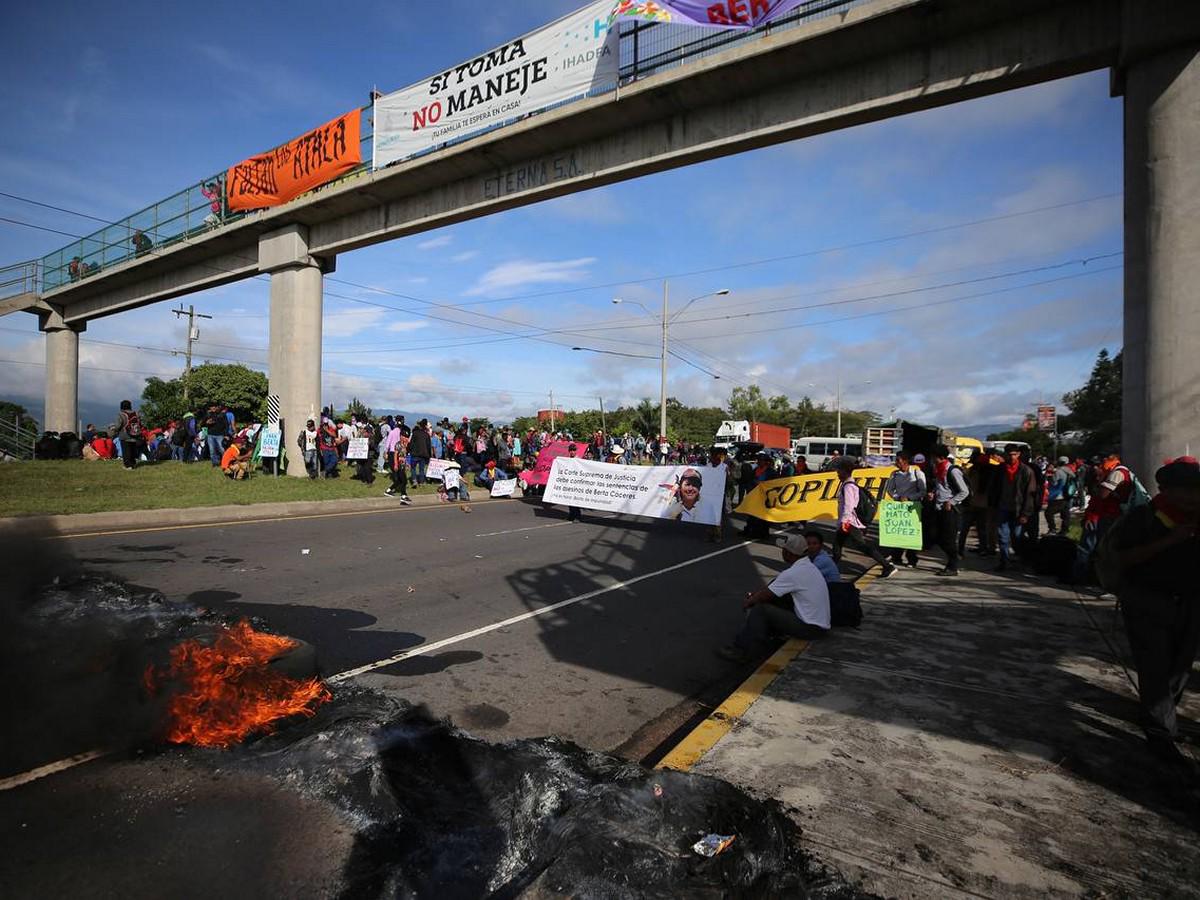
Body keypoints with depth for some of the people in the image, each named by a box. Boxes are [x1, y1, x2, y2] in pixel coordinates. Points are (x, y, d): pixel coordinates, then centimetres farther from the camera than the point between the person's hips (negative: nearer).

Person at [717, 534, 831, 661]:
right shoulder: (808, 566, 8)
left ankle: (741, 650, -3)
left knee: (760, 610, -12)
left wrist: (747, 603, 7)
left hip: (812, 628, -10)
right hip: (820, 623, 10)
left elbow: (765, 595, -11)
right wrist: (754, 593, 17)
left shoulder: (793, 573, -21)